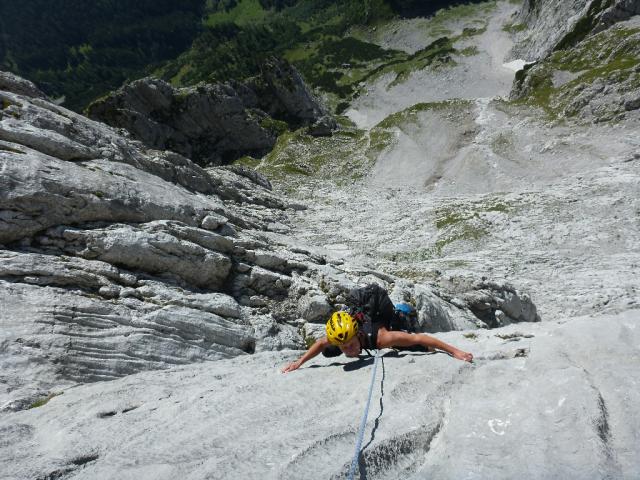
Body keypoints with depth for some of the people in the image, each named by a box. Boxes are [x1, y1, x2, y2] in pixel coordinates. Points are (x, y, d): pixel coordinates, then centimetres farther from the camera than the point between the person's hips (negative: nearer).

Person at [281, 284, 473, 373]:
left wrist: (455, 351, -38)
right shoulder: (338, 336, -36)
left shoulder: (381, 337, -47)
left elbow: (419, 338, -42)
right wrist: (299, 362, -9)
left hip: (387, 319, -3)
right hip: (362, 314, 3)